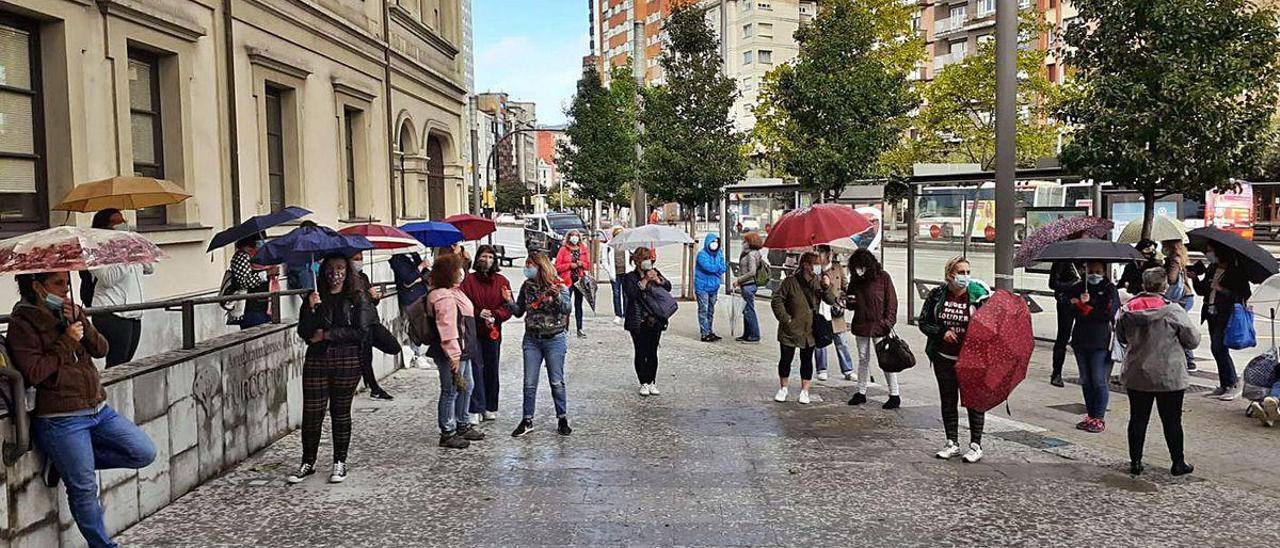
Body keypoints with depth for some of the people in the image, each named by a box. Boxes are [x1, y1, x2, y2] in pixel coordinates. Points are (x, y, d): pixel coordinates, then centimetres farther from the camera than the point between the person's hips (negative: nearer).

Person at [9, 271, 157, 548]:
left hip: (99, 409, 7)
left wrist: (79, 320, -9)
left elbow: (101, 350, 4)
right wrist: (67, 341, -14)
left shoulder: (70, 310, 13)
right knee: (84, 489, -1)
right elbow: (33, 373, -16)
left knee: (145, 453, -1)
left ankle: (67, 461, 10)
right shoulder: (22, 322, -7)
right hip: (62, 420, -6)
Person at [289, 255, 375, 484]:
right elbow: (303, 332, 0)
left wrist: (327, 335, -8)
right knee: (311, 413, 1)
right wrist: (310, 308, -15)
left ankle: (340, 462, 18)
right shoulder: (314, 297, 8)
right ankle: (308, 462, 16)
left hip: (347, 361, -2)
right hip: (316, 361, 2)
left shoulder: (357, 298, 2)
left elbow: (361, 331, -8)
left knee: (341, 412, 7)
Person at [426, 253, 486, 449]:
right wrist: (453, 355, -25)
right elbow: (447, 328, -25)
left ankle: (462, 426, 33)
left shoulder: (454, 292, 15)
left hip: (463, 351, 11)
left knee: (465, 387, 20)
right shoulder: (444, 297, -20)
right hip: (452, 354, -11)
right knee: (451, 391, -2)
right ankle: (448, 433, 7)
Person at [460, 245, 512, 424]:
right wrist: (479, 313, -20)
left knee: (492, 369, 10)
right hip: (473, 331, -2)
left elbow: (508, 307, 1)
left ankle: (491, 408, 21)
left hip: (493, 332, 3)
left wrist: (494, 315, -15)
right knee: (476, 370, -5)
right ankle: (476, 410, -2)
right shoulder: (469, 280, -2)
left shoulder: (502, 281, 4)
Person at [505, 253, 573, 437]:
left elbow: (567, 309, -19)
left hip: (554, 340, -3)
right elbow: (519, 312, 9)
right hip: (532, 340, 3)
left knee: (557, 382, 5)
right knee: (529, 383, 6)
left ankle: (562, 418, 20)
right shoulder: (527, 286, 3)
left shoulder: (558, 285, -8)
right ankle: (527, 420, 16)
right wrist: (509, 301, -8)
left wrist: (557, 296, -35)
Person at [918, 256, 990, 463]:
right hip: (944, 358, 3)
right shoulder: (937, 295, -1)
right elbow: (923, 322, 3)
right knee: (948, 400, 12)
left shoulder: (978, 294, -8)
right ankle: (952, 443, 24)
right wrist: (942, 332, -12)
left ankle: (976, 445, 15)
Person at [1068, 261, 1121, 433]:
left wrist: (1083, 307, -10)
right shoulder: (1078, 288, 11)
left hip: (1101, 343, -4)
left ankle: (1099, 418, 4)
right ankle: (1090, 415, 20)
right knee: (1085, 380, 10)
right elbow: (1071, 310, 1)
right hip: (1081, 341, 5)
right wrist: (1082, 304, -18)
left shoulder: (1110, 289, 0)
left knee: (1099, 380, -4)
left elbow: (1108, 313, -12)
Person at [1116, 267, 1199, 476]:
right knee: (1172, 420, 9)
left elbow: (1121, 337, 10)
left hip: (1136, 376, 3)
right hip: (1169, 376, -3)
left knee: (1137, 419, 11)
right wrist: (1174, 341, 12)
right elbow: (1193, 340, -6)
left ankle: (1135, 462, 16)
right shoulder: (1173, 310, -14)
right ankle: (1178, 463, 19)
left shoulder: (1127, 309, -3)